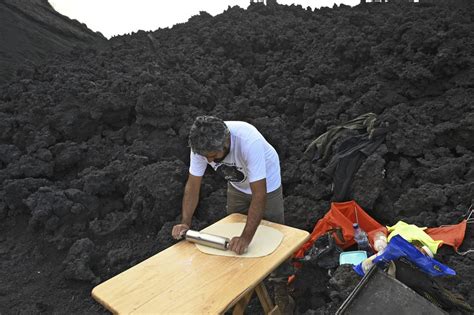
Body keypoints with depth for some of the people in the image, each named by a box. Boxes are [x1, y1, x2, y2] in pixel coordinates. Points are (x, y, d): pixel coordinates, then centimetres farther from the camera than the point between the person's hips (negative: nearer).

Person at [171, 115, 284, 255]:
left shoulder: (249, 142, -41)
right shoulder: (200, 145, -27)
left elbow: (259, 195, -42)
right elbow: (193, 185, -19)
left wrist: (246, 237, -48)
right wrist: (185, 222, -29)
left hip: (266, 185, -4)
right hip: (236, 186, 4)